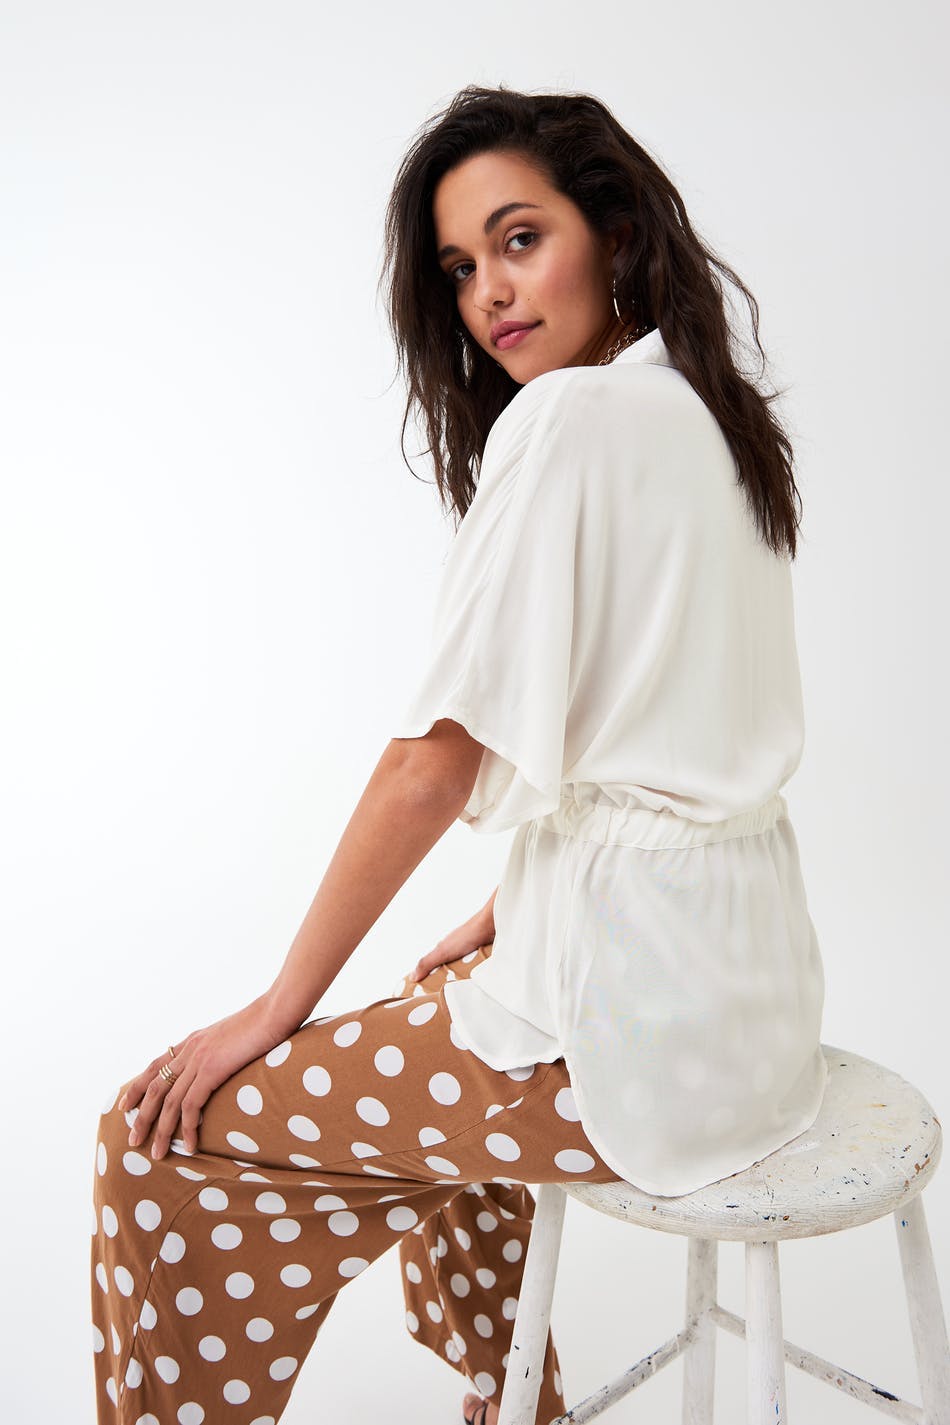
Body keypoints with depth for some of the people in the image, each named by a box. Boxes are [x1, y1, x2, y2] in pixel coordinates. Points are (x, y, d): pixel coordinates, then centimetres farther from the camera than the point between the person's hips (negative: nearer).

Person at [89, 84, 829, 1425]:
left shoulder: (568, 416, -15)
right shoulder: (704, 414, 12)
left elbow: (439, 758, -17)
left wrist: (279, 1005, -6)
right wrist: (503, 924, 17)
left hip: (633, 1013, -10)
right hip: (741, 976, 10)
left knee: (162, 1140, 0)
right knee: (429, 1024, 34)